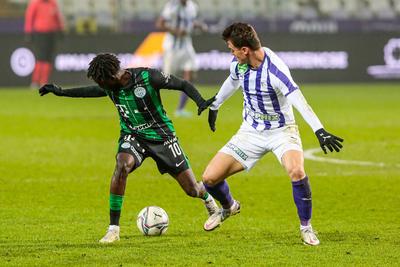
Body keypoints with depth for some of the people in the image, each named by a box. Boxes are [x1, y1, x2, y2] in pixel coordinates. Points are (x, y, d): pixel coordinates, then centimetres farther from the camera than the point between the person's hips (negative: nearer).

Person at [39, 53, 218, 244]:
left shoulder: (148, 77, -24)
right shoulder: (110, 88, -9)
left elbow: (183, 85, -15)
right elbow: (91, 91, 15)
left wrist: (201, 102, -30)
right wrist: (61, 92, 16)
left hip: (161, 135, -2)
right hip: (132, 136, 2)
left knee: (192, 190, 1)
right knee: (122, 166, -33)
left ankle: (207, 197, 43)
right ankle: (113, 229, -26)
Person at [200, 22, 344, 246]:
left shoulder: (274, 70, -27)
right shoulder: (238, 64, -6)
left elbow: (298, 100, -37)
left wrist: (320, 131, -49)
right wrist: (214, 106, 34)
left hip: (281, 130, -6)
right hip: (251, 131, 6)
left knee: (297, 171, -35)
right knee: (210, 178, -3)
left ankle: (306, 226, -11)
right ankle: (229, 207, 33)